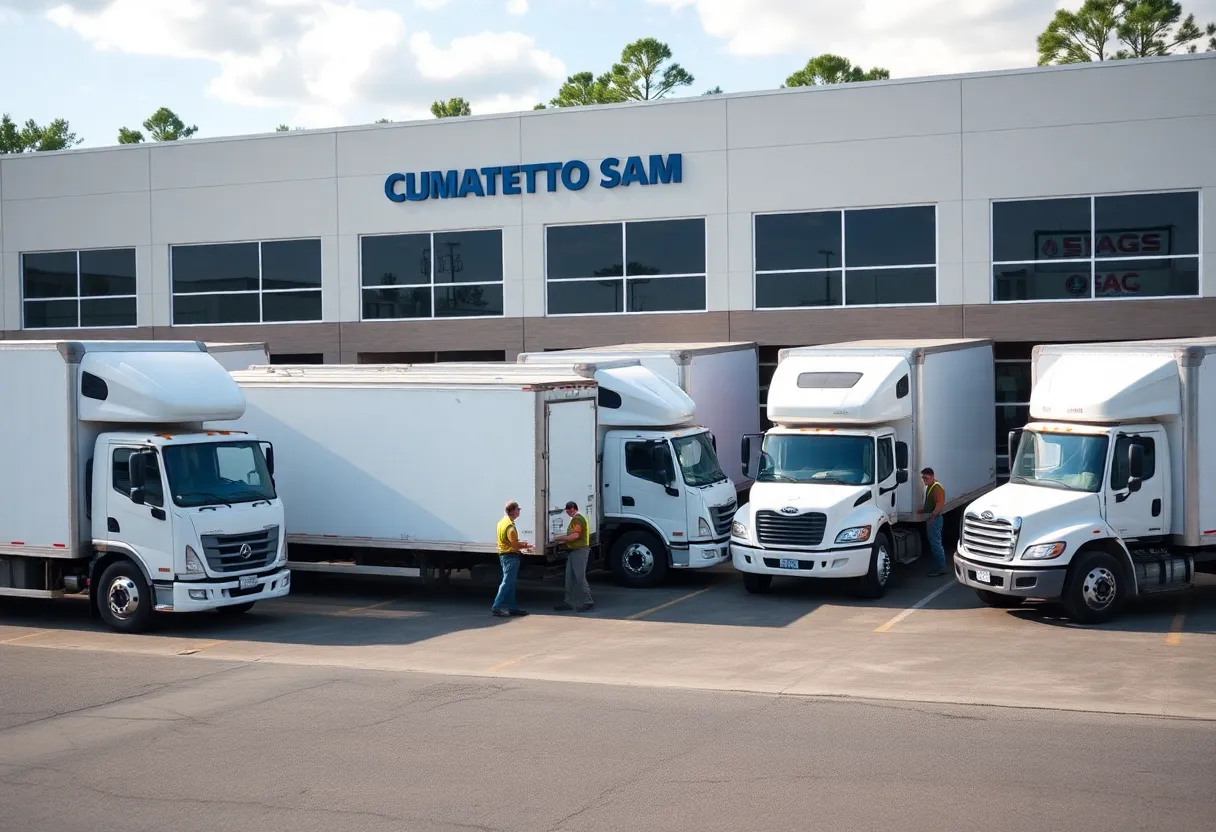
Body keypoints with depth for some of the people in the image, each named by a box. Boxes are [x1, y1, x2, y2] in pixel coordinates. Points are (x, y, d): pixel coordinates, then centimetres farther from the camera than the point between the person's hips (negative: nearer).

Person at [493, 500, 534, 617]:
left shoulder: (502, 522, 12)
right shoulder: (510, 525, -19)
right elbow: (515, 544, -19)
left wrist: (521, 544, 14)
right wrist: (526, 546, -2)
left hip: (504, 554, 10)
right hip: (511, 556, -10)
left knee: (510, 583, 13)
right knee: (507, 583, -8)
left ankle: (512, 608, 18)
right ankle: (496, 608, -9)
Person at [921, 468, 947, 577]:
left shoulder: (937, 488, -16)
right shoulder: (929, 487, 15)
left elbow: (939, 505, -23)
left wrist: (931, 517, -23)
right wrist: (923, 511, 13)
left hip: (935, 519, -11)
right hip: (931, 519, 11)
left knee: (936, 544, -7)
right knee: (935, 544, 14)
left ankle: (940, 569, -3)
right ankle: (939, 567, 20)